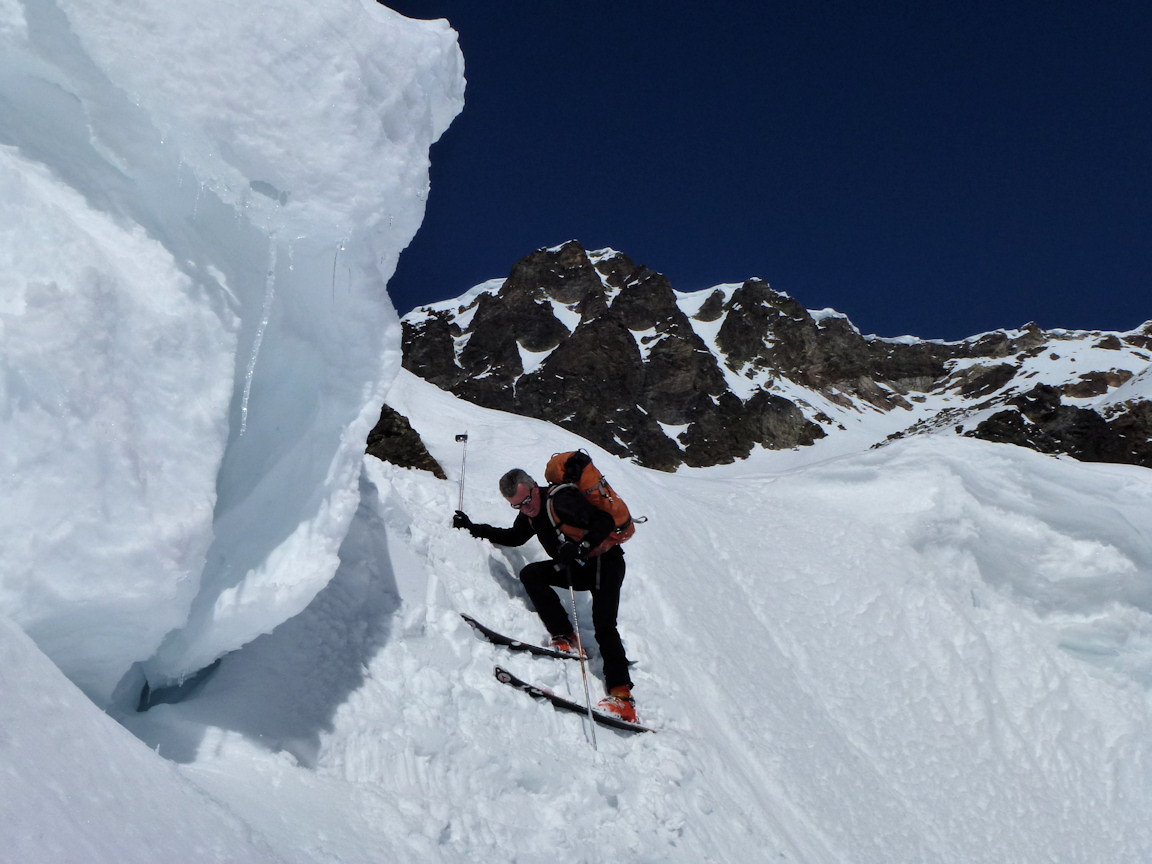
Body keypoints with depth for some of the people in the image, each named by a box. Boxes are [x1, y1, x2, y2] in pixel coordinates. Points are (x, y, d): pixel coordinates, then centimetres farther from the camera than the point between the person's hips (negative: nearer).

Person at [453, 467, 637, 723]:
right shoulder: (531, 512, 6)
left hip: (605, 563, -8)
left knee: (604, 627, -20)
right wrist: (473, 528, 22)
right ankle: (565, 638, -11)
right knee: (530, 574, -8)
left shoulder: (560, 500, -20)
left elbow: (604, 521, -27)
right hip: (579, 567, 8)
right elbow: (514, 537, 25)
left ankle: (621, 695, -22)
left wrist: (579, 548, -40)